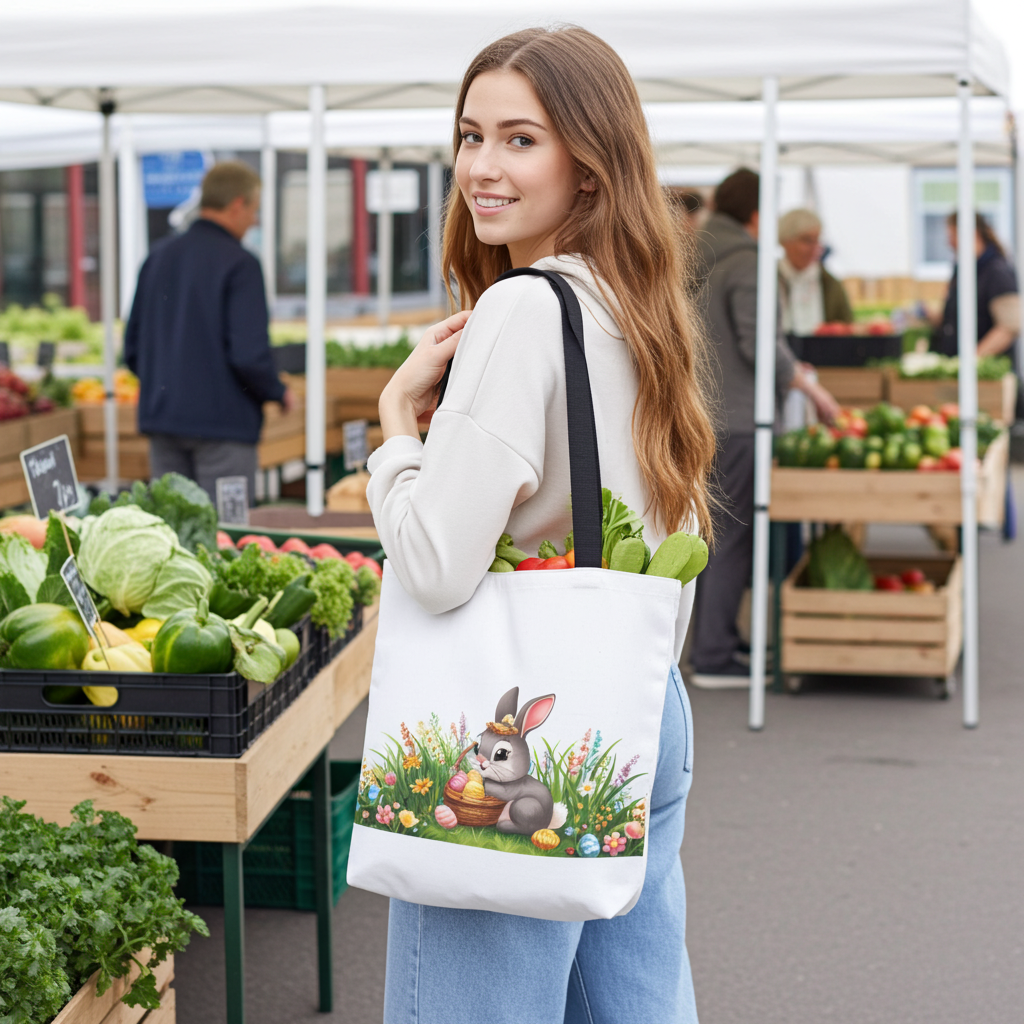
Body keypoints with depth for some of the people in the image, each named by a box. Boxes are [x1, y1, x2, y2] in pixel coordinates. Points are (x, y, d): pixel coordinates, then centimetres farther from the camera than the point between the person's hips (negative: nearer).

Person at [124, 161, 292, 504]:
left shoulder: (158, 256, 10)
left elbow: (132, 348, 13)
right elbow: (249, 355, -18)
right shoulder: (239, 264, -11)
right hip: (222, 421, -7)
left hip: (162, 416, 7)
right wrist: (279, 393, 0)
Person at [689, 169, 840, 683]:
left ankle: (711, 637, 25)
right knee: (733, 535, -4)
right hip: (734, 419, -9)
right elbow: (758, 343, -20)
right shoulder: (746, 262, -14)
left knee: (713, 530, 17)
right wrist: (811, 389, -9)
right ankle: (714, 657, -2)